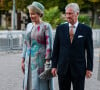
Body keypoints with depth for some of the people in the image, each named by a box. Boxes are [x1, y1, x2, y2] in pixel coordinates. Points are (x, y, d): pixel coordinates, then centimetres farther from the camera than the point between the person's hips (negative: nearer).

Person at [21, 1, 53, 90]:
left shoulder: (46, 26, -8)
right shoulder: (29, 26, 11)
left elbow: (49, 45, -12)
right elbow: (26, 44, 15)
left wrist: (47, 62, -16)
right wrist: (23, 60, 13)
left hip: (40, 60, -6)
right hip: (30, 60, 6)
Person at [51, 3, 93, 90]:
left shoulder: (86, 29, -2)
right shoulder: (60, 28, 4)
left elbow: (89, 50, 0)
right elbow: (55, 49, 6)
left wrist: (89, 68, -3)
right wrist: (54, 66, 2)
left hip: (79, 69, -2)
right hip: (63, 69, 2)